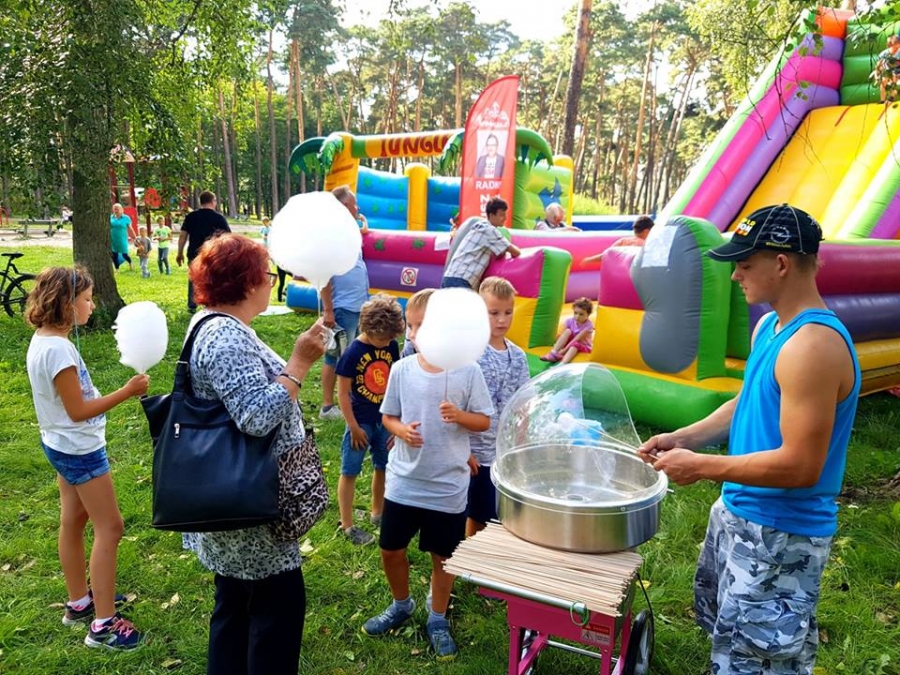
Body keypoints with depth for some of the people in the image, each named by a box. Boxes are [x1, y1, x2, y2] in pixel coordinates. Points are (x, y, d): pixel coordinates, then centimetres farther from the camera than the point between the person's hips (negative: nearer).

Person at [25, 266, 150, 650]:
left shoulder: (43, 340, 3)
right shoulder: (57, 349, -27)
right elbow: (77, 410, -24)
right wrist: (127, 392, -24)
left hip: (63, 446, 10)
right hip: (79, 450, -10)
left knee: (73, 521, 20)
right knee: (109, 528, -1)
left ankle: (79, 602, 36)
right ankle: (104, 624, 7)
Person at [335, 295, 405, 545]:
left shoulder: (392, 346, -5)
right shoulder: (353, 352, -18)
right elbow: (343, 394, -14)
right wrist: (354, 427, -12)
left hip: (385, 419, 6)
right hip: (361, 421, -5)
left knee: (383, 467, 18)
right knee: (350, 472, 7)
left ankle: (377, 513, 38)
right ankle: (347, 525, 19)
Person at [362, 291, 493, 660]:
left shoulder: (468, 371, -13)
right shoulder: (401, 369, -6)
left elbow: (484, 421, -4)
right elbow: (388, 416, 5)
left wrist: (459, 415, -24)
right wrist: (401, 430, -17)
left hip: (448, 485, -2)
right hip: (403, 481, 3)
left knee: (442, 554, 14)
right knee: (391, 548, 15)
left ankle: (438, 619, 38)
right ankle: (401, 605, 44)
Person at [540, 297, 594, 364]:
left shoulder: (588, 325, -22)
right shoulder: (570, 321, -10)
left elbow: (577, 339, -29)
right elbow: (562, 335, -13)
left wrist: (565, 349, -35)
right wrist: (558, 345, -30)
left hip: (584, 347, -4)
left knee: (575, 344, -37)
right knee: (568, 331, -24)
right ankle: (554, 353, -32)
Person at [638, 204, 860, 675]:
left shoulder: (813, 345, -27)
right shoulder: (770, 326, 4)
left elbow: (800, 465, -29)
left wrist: (701, 467, -22)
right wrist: (683, 437, 3)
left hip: (779, 537, -10)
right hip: (738, 513, 10)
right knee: (719, 620, 30)